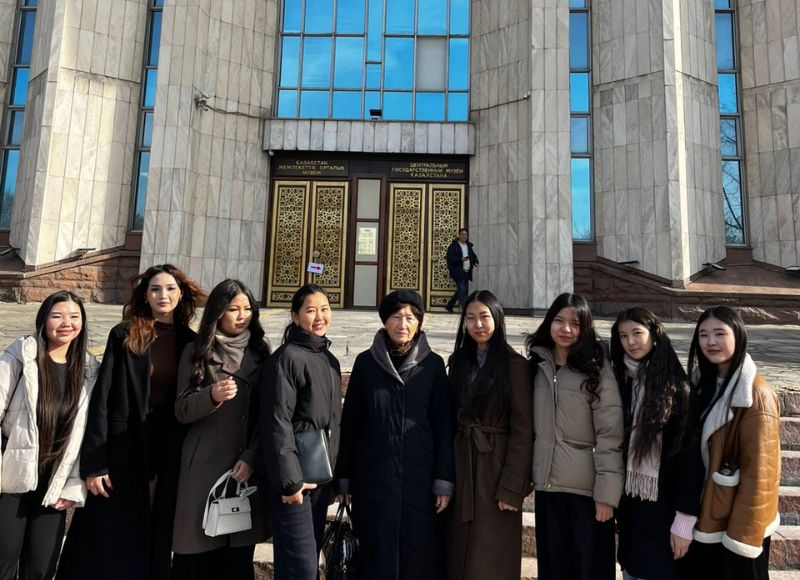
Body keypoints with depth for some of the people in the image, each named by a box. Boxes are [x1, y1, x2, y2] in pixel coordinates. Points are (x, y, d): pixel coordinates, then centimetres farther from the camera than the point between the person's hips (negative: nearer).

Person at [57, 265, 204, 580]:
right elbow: (102, 397, -7)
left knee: (159, 538, 13)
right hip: (126, 446, -2)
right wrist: (94, 462, -11)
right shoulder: (124, 335, -5)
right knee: (113, 539, 6)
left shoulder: (190, 341, 3)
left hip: (170, 448, 3)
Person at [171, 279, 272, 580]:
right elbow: (181, 411, -1)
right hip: (205, 466, -1)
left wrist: (251, 457, -8)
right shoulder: (196, 352, 4)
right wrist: (212, 396, -20)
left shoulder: (259, 353, 8)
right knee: (199, 556, 2)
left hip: (247, 467, 1)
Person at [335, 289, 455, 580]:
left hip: (419, 477, 0)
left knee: (419, 556, 6)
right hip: (373, 477, 0)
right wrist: (343, 477, 4)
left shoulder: (432, 364, 2)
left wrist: (444, 480, -5)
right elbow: (350, 422, 5)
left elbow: (444, 425, 0)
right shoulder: (365, 362, 3)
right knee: (377, 555, 8)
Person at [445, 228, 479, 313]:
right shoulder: (453, 246, -5)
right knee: (462, 291, -13)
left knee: (464, 291, 13)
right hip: (458, 272, -8)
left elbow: (473, 255, 26)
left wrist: (475, 262, 4)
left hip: (467, 272, 8)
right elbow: (450, 258, -13)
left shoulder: (468, 246, 16)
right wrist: (461, 259, -25)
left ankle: (449, 306, 26)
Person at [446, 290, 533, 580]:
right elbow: (451, 419, 9)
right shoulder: (458, 361, 8)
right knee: (460, 556, 14)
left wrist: (512, 487, -15)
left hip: (495, 468, -5)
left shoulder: (515, 364, -9)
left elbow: (523, 431, -11)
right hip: (462, 465, 5)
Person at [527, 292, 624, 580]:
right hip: (547, 485, 4)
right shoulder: (537, 365, 4)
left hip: (587, 489, -4)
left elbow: (610, 435, -12)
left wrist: (607, 492, -15)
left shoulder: (597, 370, -10)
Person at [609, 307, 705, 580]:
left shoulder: (677, 387, -13)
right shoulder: (621, 381, 2)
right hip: (630, 502, 5)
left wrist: (685, 520, -15)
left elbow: (690, 456, -14)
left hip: (664, 506, -4)